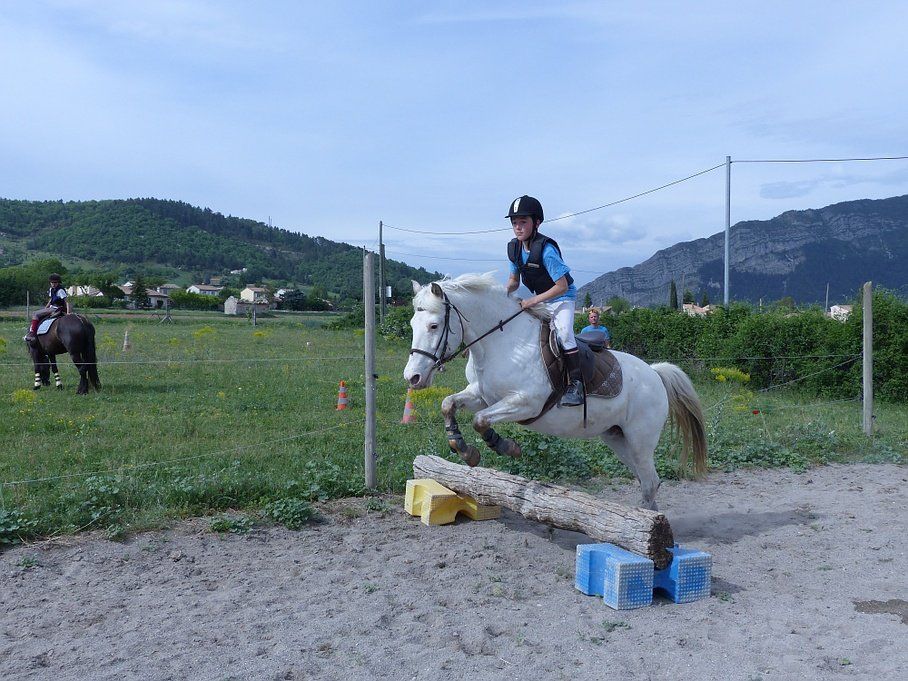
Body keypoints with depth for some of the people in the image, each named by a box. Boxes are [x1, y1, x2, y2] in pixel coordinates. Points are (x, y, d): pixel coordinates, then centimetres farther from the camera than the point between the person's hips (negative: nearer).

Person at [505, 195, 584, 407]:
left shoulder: (546, 250, -28)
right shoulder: (514, 248, -5)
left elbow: (562, 286, -27)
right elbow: (514, 280, 8)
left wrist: (533, 301, -28)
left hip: (563, 297, -8)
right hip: (537, 298, 8)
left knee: (564, 331, -29)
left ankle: (575, 383, -24)